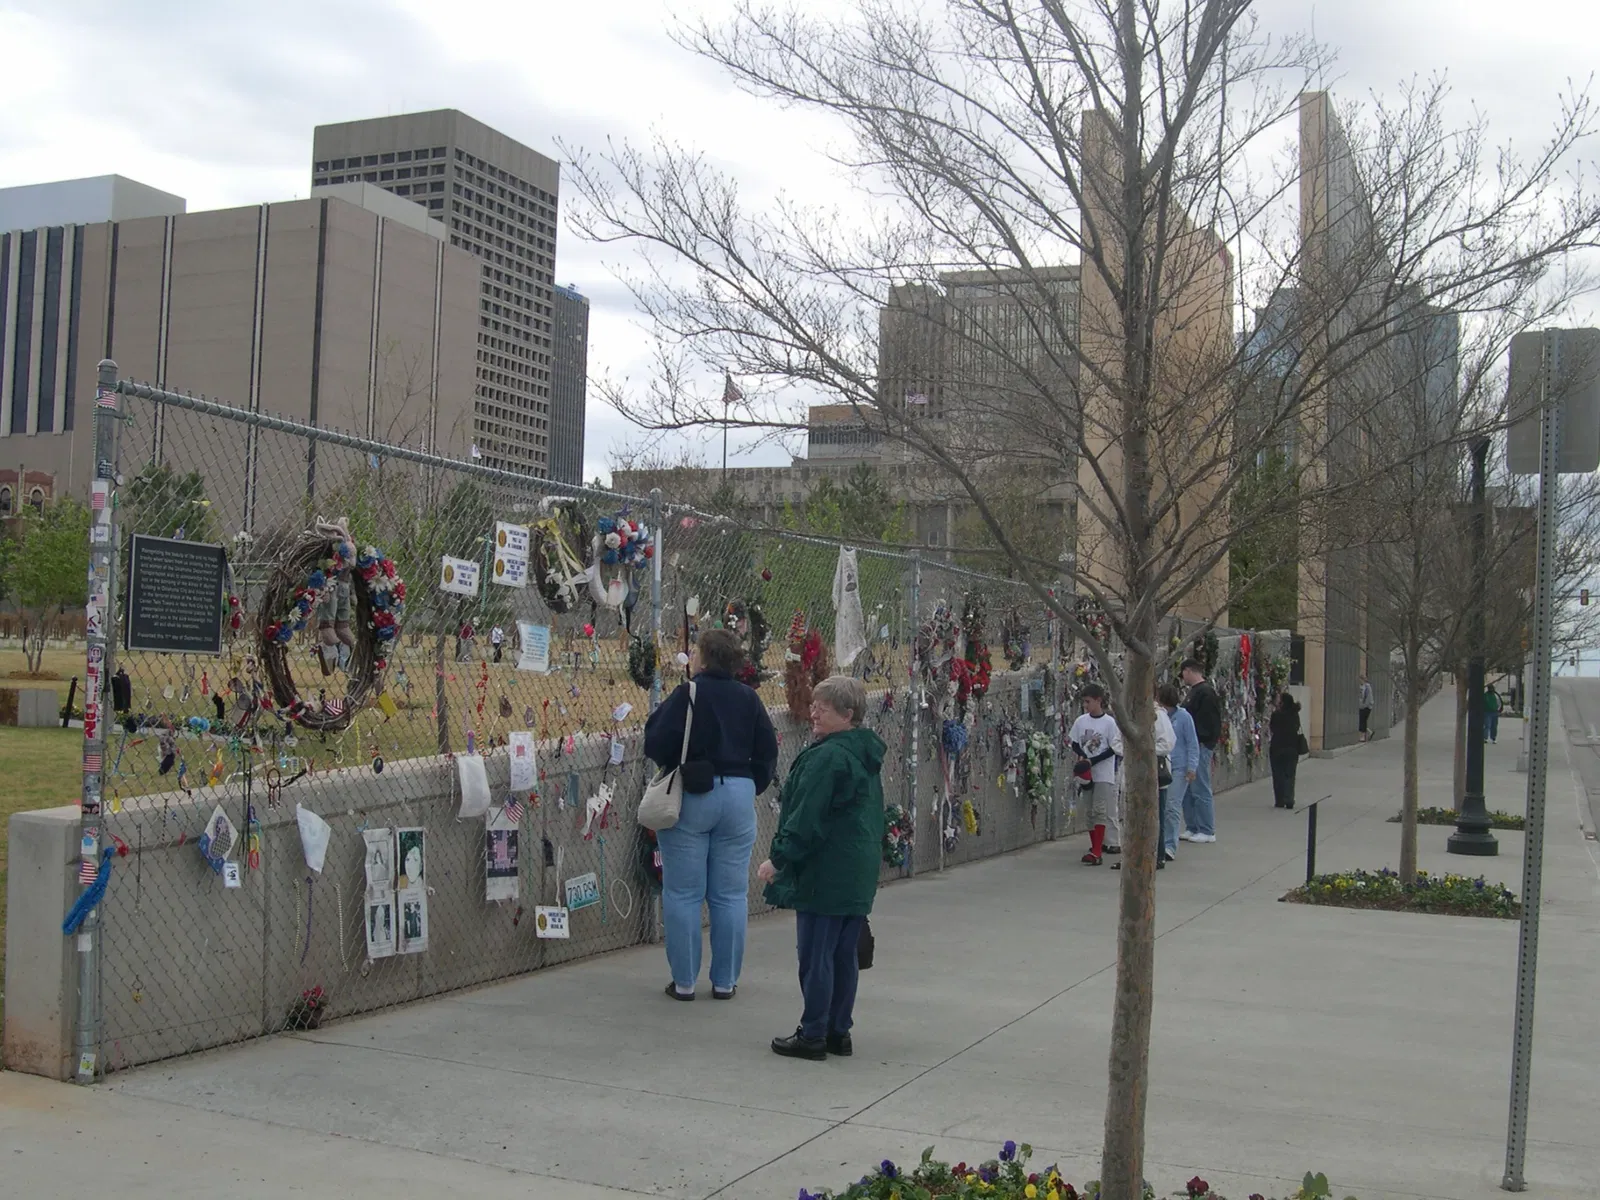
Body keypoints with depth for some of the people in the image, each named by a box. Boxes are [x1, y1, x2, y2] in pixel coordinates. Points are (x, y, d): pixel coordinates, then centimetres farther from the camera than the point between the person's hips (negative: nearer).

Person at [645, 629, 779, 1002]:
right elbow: (767, 751, 5)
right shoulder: (749, 699, 3)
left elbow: (657, 744, -14)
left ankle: (684, 981, 10)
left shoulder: (686, 695, -11)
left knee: (682, 894, 6)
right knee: (731, 895, 10)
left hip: (689, 798, -4)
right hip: (738, 796, 4)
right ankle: (725, 981, 15)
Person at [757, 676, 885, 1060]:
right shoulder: (866, 757, 13)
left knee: (815, 955, 0)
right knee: (844, 955, 13)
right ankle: (839, 1031, 20)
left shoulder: (826, 757, -17)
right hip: (859, 875, 9)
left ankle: (813, 1035, 6)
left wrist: (778, 859, -12)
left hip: (824, 876, -9)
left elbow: (807, 819, -20)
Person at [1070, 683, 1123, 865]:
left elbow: (1113, 749, -8)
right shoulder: (1081, 721, 5)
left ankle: (1097, 852, -13)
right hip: (1086, 773, 5)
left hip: (1104, 773, -5)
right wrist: (1082, 756, -8)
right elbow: (1074, 743, 12)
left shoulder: (1109, 722, -8)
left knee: (1100, 811, -9)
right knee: (1089, 811, 8)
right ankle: (1096, 846, 17)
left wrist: (1092, 761, -14)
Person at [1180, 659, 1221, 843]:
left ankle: (1207, 831, 2)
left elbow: (1209, 723, -20)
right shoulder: (1195, 691, 18)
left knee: (1201, 790, -4)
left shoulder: (1205, 692, -14)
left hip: (1200, 747, -10)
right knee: (1187, 790, 13)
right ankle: (1192, 828, 20)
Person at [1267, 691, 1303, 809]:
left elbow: (1272, 730, -7)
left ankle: (1280, 801, 7)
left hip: (1277, 747, -4)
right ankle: (1289, 801, 2)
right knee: (1290, 775, 9)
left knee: (1278, 775, 6)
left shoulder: (1277, 715, -14)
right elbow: (1297, 729, 11)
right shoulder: (1295, 715, 0)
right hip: (1292, 747, 4)